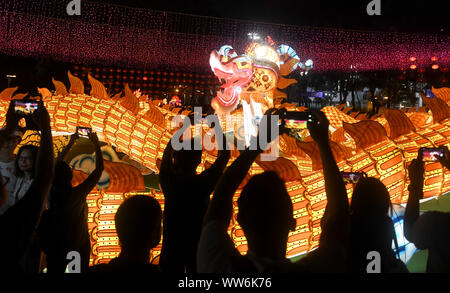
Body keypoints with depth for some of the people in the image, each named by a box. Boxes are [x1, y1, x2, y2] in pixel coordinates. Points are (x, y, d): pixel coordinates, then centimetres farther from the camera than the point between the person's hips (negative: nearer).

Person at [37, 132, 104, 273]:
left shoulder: (51, 193, -15)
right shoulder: (78, 193, -24)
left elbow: (57, 166, 0)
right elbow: (99, 169, -17)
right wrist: (96, 144, -8)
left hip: (56, 247, 3)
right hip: (80, 245, -3)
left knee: (55, 270, 18)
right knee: (80, 271, 17)